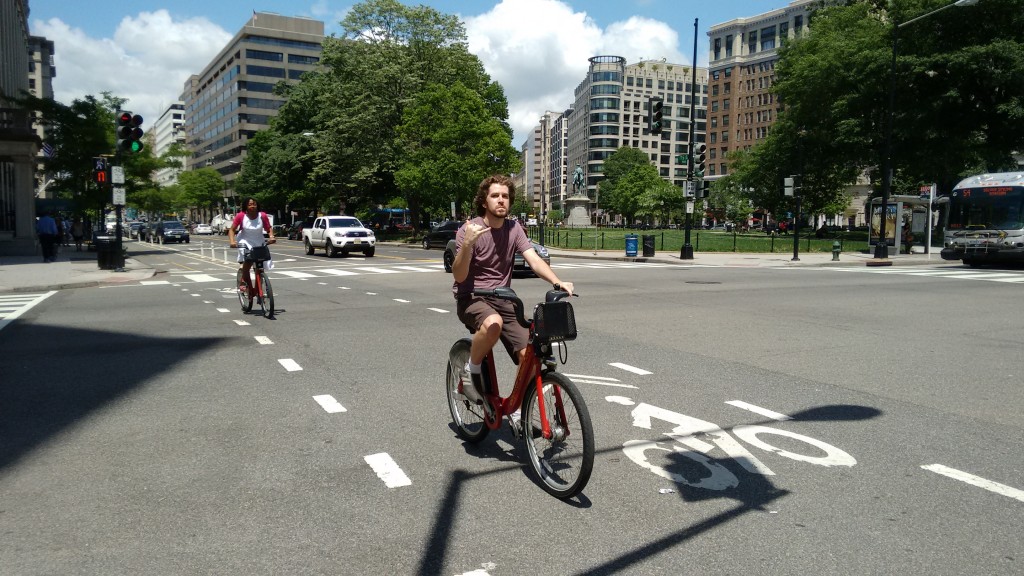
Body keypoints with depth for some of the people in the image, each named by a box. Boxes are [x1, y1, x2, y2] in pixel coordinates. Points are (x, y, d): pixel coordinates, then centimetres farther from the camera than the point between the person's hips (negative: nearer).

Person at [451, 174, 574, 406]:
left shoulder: (514, 229, 2)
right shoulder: (469, 230, -12)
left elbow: (534, 260, -11)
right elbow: (459, 276, -18)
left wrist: (558, 283, -28)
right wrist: (467, 244, -36)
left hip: (502, 299, 5)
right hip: (471, 299, -4)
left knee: (529, 355, -11)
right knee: (493, 323, -39)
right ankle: (472, 371, -11)